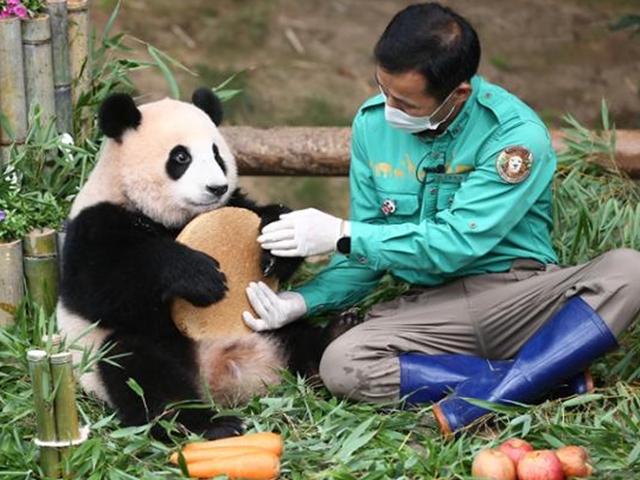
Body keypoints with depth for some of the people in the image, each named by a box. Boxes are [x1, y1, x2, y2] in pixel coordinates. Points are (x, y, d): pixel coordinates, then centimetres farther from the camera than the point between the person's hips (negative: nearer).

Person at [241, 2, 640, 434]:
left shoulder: (516, 134, -15)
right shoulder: (373, 123, 2)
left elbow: (456, 243, -20)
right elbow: (365, 256, 9)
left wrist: (338, 234, -17)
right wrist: (303, 301, -8)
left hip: (521, 298, -4)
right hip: (431, 307, 4)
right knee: (341, 365, -26)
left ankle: (488, 396, -38)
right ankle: (550, 375, -25)